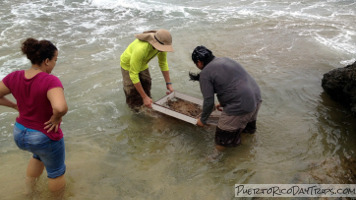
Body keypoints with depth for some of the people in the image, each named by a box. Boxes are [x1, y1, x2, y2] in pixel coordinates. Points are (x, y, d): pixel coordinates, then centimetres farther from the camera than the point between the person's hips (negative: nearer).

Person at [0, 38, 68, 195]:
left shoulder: (15, 76, -10)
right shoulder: (51, 81, -29)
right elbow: (60, 107, -46)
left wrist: (16, 106, 10)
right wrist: (56, 117, -24)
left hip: (20, 134, 7)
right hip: (46, 138, -6)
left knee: (41, 155, 39)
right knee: (56, 171, 23)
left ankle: (30, 191, 51)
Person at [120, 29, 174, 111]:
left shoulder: (162, 44, -25)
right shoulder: (140, 49, -45)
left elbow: (163, 63, -8)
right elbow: (133, 75, -39)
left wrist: (168, 83, -11)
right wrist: (144, 97, -37)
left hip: (143, 64, 6)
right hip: (129, 65, -5)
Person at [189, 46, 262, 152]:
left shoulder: (205, 74, -7)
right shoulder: (225, 59, 16)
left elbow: (209, 102, -8)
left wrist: (202, 120, 8)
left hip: (240, 107, -8)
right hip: (257, 96, 8)